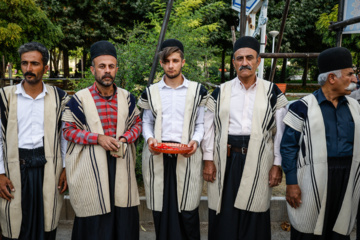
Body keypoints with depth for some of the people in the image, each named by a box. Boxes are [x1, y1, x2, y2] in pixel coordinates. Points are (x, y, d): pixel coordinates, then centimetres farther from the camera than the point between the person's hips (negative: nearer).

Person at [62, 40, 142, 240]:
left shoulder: (126, 97, 5)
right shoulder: (80, 98, -4)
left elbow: (137, 124, 14)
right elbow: (68, 130, -2)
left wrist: (124, 139, -7)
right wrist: (98, 138, -15)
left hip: (121, 163, 3)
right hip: (90, 165, -3)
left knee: (124, 217, 9)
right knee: (94, 222, 6)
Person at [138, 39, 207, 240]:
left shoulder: (197, 90, 5)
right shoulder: (151, 92, 9)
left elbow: (201, 123, 6)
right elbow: (147, 122, 11)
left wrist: (196, 141, -13)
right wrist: (149, 138, -8)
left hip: (187, 156, -1)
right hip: (158, 157, 2)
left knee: (187, 210, 0)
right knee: (161, 209, 6)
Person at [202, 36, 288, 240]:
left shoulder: (272, 93, 3)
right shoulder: (221, 92, 5)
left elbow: (281, 131, 2)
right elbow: (209, 127, 5)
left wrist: (277, 165, -1)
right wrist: (208, 160, 0)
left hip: (257, 161, 0)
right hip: (225, 161, 1)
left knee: (253, 218, 8)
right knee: (224, 216, 8)